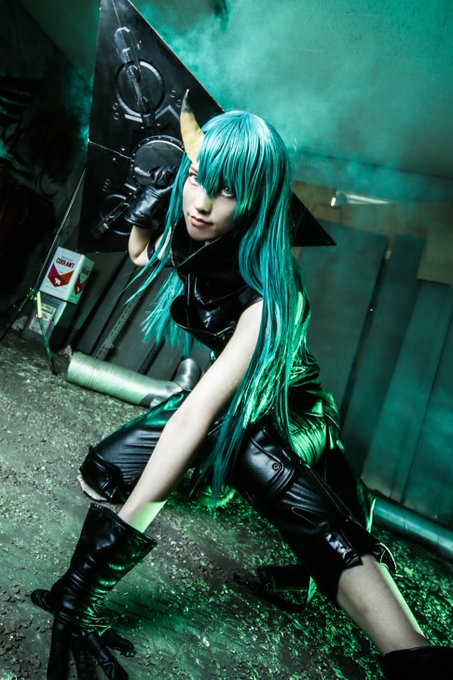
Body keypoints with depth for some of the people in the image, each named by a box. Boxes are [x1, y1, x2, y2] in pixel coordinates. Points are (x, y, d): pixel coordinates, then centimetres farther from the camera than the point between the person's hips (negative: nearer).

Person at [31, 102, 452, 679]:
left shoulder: (270, 294, -35)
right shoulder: (188, 237, -15)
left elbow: (199, 413, -43)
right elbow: (141, 256, 10)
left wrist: (101, 554, -44)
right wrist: (146, 212, -14)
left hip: (283, 412, -5)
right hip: (222, 392, 5)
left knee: (331, 537, -33)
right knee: (104, 470, -20)